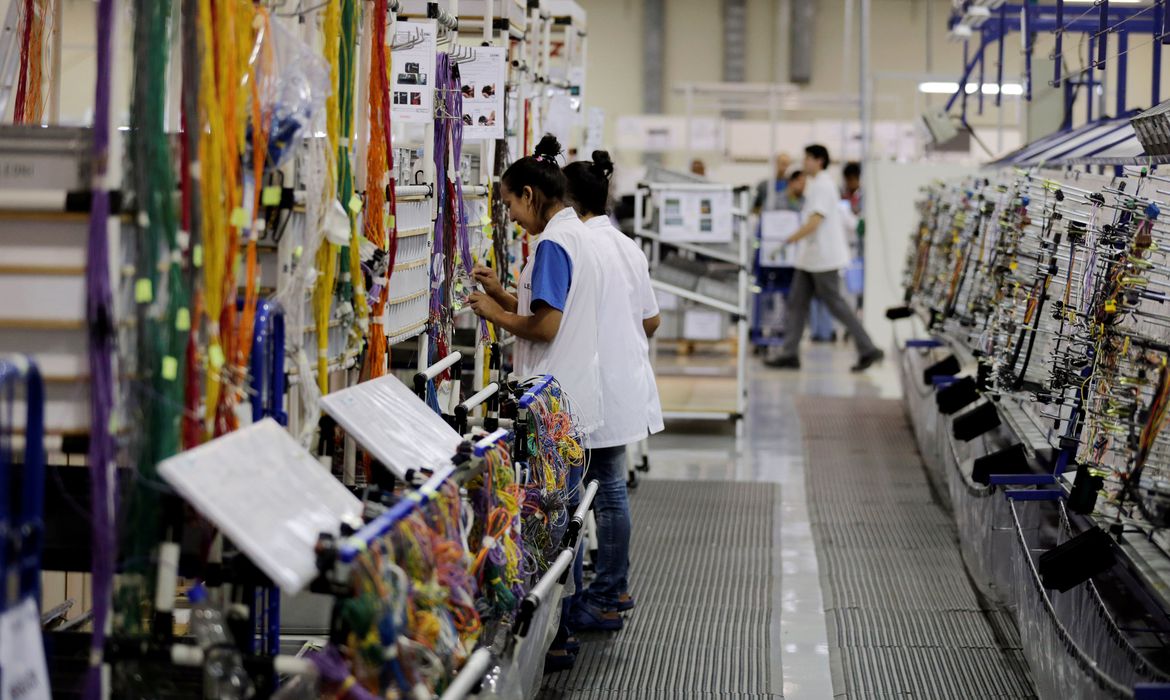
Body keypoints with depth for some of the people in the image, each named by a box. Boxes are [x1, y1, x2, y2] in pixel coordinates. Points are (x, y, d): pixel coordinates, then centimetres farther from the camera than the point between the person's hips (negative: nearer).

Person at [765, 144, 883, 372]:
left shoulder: (822, 186, -16)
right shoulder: (816, 185, 15)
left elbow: (814, 222, -23)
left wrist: (787, 241, -23)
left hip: (824, 257, -10)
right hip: (810, 257, 10)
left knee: (835, 304, -4)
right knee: (797, 303, 7)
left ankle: (868, 350, 2)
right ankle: (789, 354, 7)